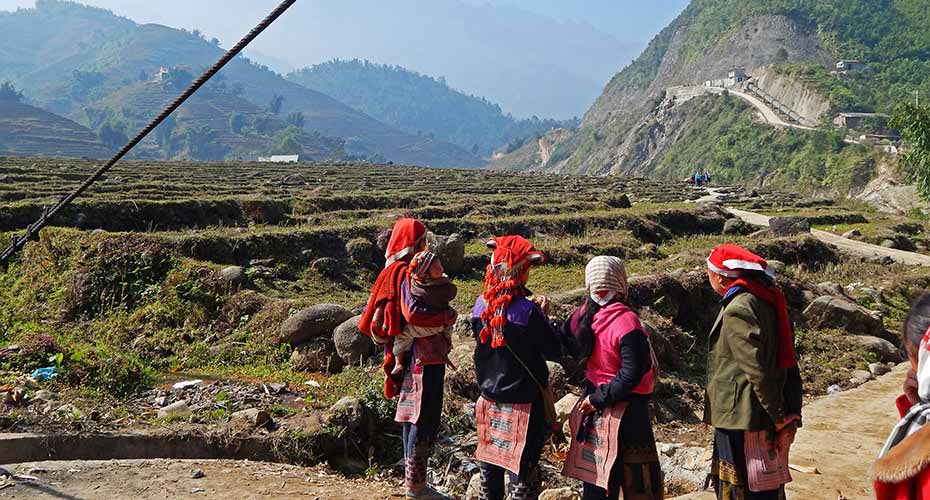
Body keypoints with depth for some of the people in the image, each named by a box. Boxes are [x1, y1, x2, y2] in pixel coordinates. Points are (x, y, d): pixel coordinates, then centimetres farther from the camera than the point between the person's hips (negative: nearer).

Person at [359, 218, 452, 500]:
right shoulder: (409, 274, -16)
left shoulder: (394, 271, 12)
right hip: (423, 354, -10)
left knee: (413, 416, 15)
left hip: (411, 356, 10)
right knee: (425, 418, -3)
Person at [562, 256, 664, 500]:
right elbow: (631, 375, -25)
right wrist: (600, 399, -17)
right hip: (627, 407, -6)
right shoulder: (626, 321, -22)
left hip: (593, 404, 7)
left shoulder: (581, 316, -5)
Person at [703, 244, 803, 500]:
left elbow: (757, 370, -20)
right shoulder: (768, 302, 10)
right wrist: (792, 417, 8)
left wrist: (780, 418, -13)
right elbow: (789, 365, 10)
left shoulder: (737, 311, -17)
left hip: (742, 423, -9)